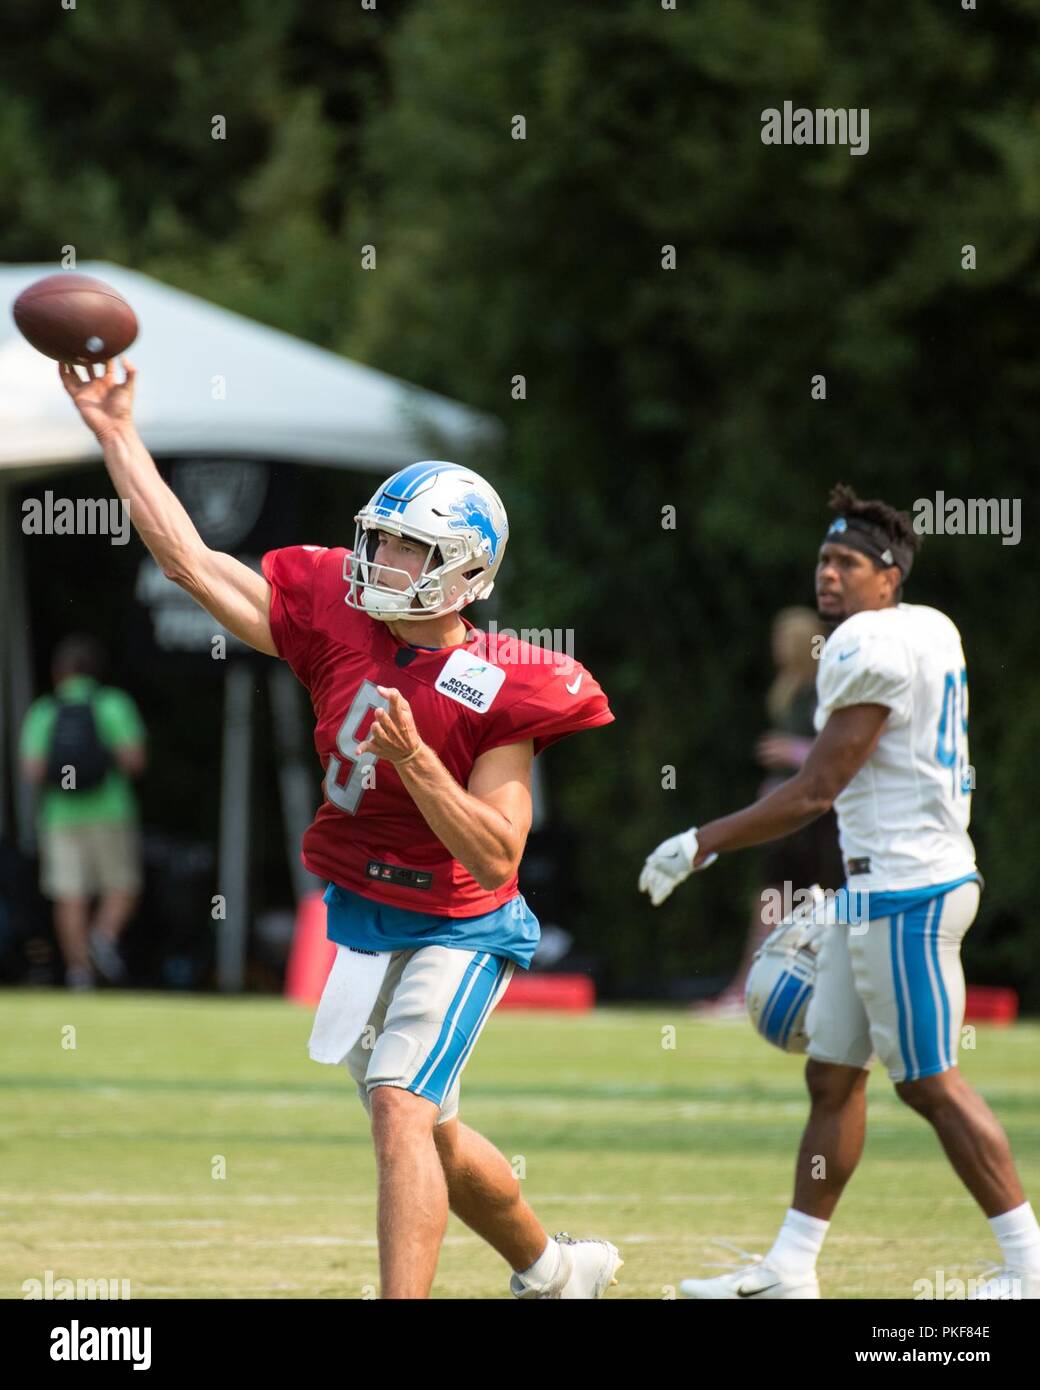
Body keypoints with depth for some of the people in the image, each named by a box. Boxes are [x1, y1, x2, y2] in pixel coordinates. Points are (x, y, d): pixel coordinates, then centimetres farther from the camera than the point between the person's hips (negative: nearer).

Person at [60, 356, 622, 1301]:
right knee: (430, 1138, 18)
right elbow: (190, 561, -3)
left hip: (456, 930, -7)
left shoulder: (496, 692, -19)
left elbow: (495, 859, -21)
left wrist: (414, 760, -31)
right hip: (361, 924, 7)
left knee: (400, 1110, -23)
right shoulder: (336, 625, -4)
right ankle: (556, 1269, 40)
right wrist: (117, 434, -5)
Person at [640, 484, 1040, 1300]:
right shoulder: (933, 633, 13)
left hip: (905, 891, -10)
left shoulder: (874, 645, -16)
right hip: (881, 888, 10)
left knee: (930, 1082, -5)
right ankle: (791, 1270, 14)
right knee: (833, 1075, 11)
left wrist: (703, 845, -9)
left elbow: (817, 791, -16)